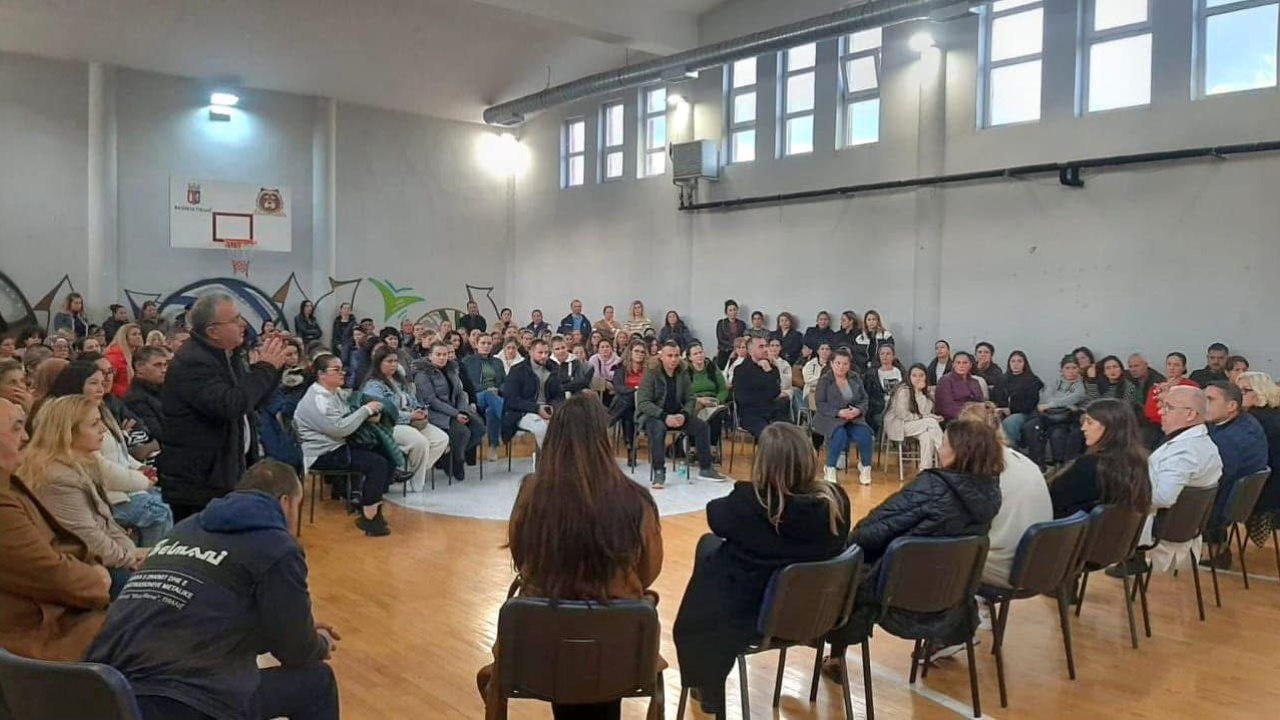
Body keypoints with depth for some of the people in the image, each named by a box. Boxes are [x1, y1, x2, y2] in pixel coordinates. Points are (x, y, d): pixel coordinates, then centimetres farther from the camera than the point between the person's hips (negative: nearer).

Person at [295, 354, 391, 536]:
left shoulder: (337, 392, 10)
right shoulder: (317, 400, -19)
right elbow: (340, 428, -26)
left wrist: (369, 414, 0)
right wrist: (366, 410, -18)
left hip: (338, 445, 9)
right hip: (322, 454, -9)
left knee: (384, 454, -4)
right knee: (377, 463, -22)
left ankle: (372, 508, 5)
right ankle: (369, 518, -14)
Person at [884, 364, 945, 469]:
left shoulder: (924, 392, 10)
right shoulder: (903, 390, -13)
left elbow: (925, 412, -2)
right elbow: (903, 415, -18)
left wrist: (920, 392, -12)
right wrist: (922, 418, -10)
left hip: (915, 425, 6)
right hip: (898, 425, -6)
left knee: (927, 436, -28)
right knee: (931, 423, -24)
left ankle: (925, 468, -23)